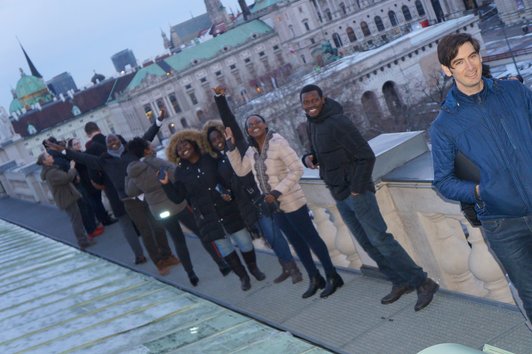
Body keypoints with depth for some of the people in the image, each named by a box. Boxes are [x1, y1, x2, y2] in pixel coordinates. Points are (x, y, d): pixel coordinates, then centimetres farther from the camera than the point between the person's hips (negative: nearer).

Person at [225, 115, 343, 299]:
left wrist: (277, 192, -23)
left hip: (292, 202, -7)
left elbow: (297, 170, -20)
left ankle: (333, 277, 15)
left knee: (311, 239, 2)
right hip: (274, 206, 8)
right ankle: (315, 279, 29)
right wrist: (231, 145, -1)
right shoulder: (252, 150, 4)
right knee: (296, 243, 16)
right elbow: (240, 170, 6)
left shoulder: (278, 143, -18)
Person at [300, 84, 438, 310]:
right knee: (367, 244, 11)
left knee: (379, 239, -9)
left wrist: (356, 189, -19)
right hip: (339, 197, 9)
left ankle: (423, 283, -1)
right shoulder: (312, 124, 9)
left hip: (356, 193, -9)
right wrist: (308, 158, -2)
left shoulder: (337, 123, -18)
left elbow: (366, 156, -19)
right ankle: (400, 283, 21)